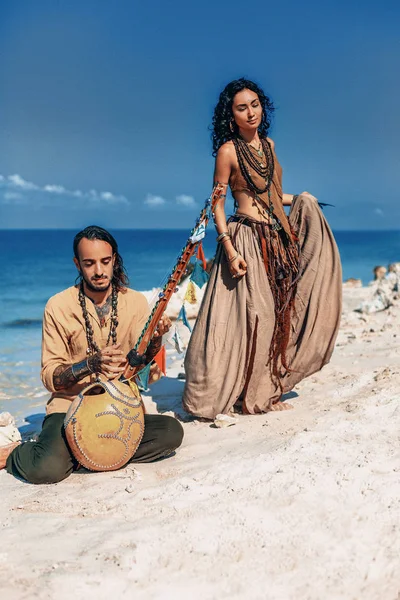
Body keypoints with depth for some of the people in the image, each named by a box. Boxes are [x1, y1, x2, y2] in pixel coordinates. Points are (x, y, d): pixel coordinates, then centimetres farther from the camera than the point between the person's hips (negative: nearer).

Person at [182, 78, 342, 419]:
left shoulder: (268, 144, 12)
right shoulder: (228, 151, -7)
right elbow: (217, 204, -9)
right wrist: (229, 250, -18)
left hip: (278, 238, 7)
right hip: (247, 240, -7)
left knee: (277, 313, 9)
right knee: (250, 315, -6)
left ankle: (266, 391, 20)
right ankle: (246, 395, 6)